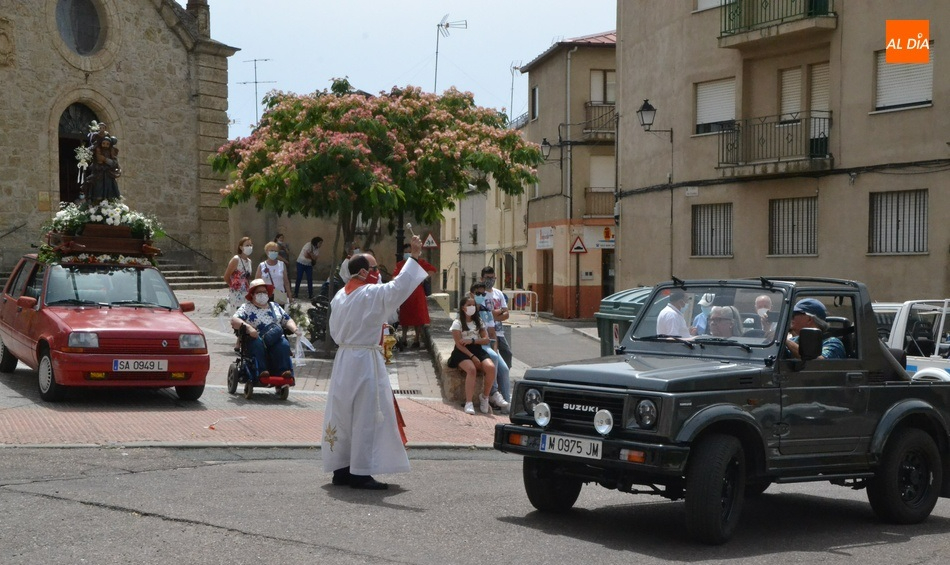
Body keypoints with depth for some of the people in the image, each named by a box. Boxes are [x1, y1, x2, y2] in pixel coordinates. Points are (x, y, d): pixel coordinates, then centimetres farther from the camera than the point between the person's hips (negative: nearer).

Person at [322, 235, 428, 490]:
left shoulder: (340, 296, 10)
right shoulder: (372, 294, -14)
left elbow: (334, 331, 15)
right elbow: (399, 287, -26)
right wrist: (414, 257, -23)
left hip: (343, 359, 8)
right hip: (365, 361, -8)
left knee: (343, 414, 12)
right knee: (366, 417, -4)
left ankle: (341, 469, 17)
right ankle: (361, 473, -3)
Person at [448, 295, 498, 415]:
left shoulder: (478, 321, 17)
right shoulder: (458, 323, 2)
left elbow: (486, 340, 8)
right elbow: (459, 344, -8)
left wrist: (472, 340, -11)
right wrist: (472, 357, -19)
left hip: (478, 350, 4)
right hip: (462, 352, -4)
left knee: (491, 367, -27)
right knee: (471, 369, -36)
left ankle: (484, 397, -11)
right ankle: (469, 403, -36)